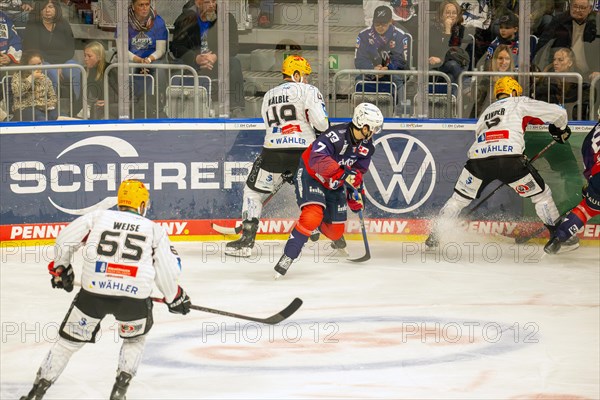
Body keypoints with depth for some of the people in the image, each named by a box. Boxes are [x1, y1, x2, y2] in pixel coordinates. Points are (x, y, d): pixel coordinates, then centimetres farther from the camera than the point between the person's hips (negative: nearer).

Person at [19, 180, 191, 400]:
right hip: (134, 297, 0)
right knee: (135, 339, 28)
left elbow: (65, 240, 9)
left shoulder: (98, 216, 13)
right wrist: (175, 297, 29)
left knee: (69, 340, 15)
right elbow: (167, 270, 12)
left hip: (93, 292, 0)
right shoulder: (155, 229, 14)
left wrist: (60, 268, 26)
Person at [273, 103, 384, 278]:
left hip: (335, 184, 7)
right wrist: (344, 173, -52)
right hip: (311, 174, -7)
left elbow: (359, 170, 9)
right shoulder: (336, 135, -33)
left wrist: (356, 193, 4)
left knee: (335, 231, 9)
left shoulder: (366, 146, -7)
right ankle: (288, 257, -24)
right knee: (313, 215, -31)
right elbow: (317, 160, -45)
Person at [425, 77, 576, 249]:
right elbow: (558, 112, 17)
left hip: (478, 158, 4)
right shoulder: (520, 103, 20)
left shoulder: (487, 111, 35)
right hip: (509, 157, -4)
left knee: (459, 198, 22)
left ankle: (434, 236, 19)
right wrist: (561, 129, 39)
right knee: (541, 194, 15)